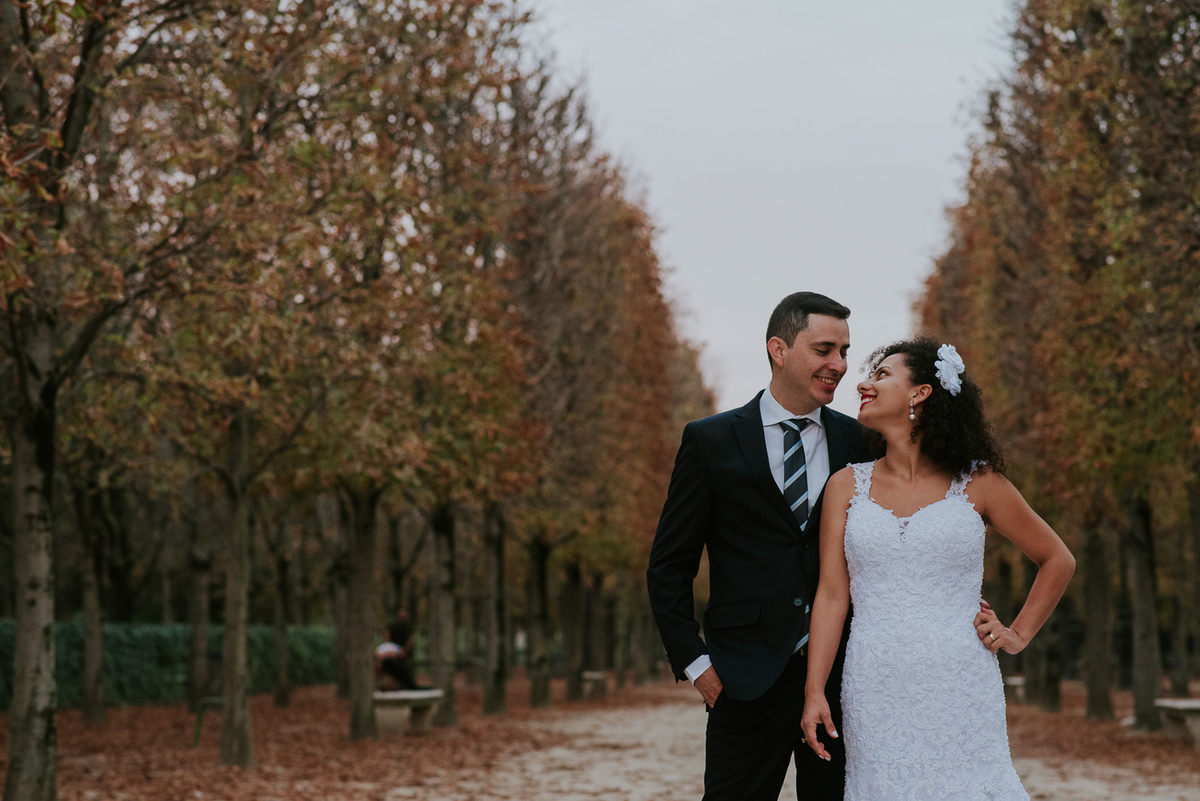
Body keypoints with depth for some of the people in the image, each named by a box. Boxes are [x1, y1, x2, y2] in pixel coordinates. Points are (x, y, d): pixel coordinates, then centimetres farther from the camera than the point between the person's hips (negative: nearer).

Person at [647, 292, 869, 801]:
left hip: (843, 675, 2)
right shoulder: (711, 441, 2)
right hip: (749, 678, -2)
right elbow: (669, 566, 3)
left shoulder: (859, 443, 8)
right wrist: (694, 662, -5)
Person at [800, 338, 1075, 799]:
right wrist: (814, 690, -2)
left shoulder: (977, 484, 4)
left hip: (960, 688, -1)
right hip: (875, 694, 1)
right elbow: (832, 593, 5)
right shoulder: (847, 486, 9)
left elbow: (1057, 560, 15)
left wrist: (1018, 635, 7)